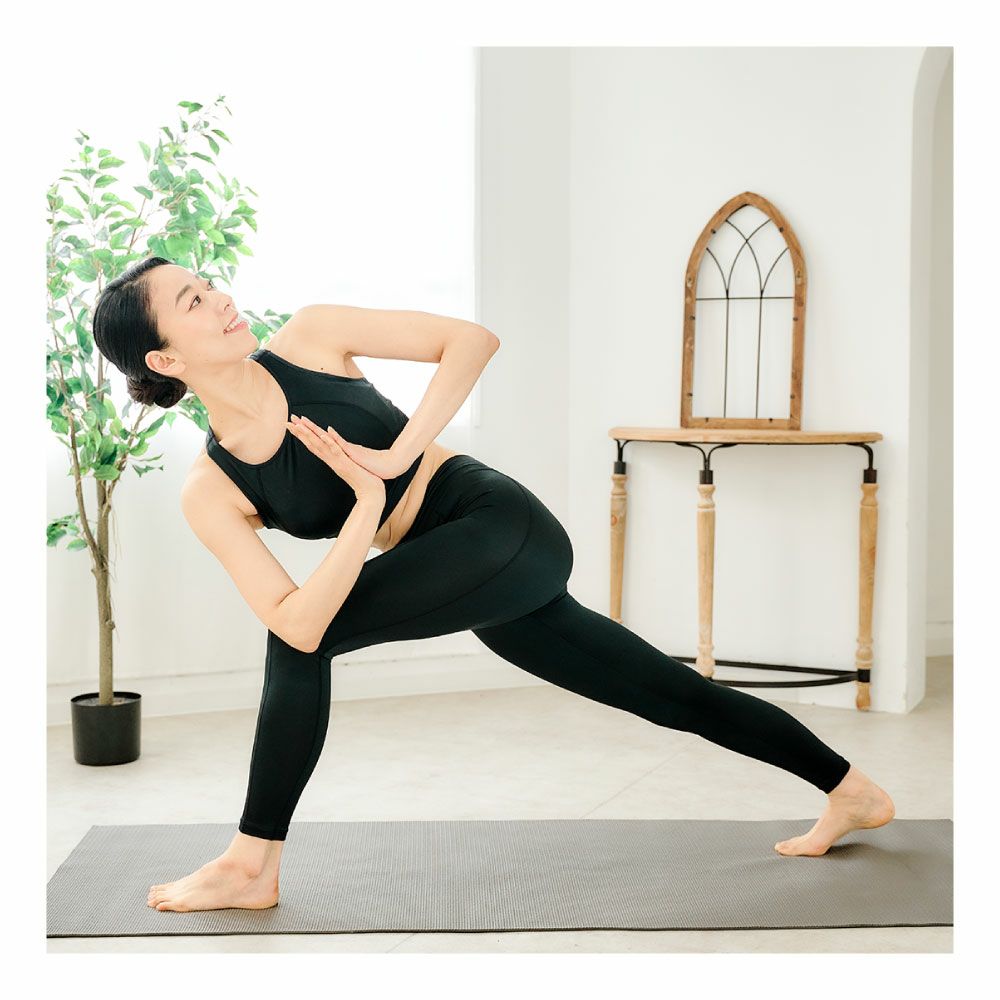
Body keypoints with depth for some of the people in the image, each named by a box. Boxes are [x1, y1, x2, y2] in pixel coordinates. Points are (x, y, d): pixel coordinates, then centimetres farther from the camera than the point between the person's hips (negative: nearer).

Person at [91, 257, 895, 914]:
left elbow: (473, 339, -6)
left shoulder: (310, 338, -5)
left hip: (503, 527, -4)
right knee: (671, 690, 14)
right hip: (482, 581, 5)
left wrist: (398, 454, -16)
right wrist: (367, 508, -21)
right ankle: (851, 790, 35)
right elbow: (292, 619, -12)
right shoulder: (210, 492, -1)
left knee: (306, 641, -18)